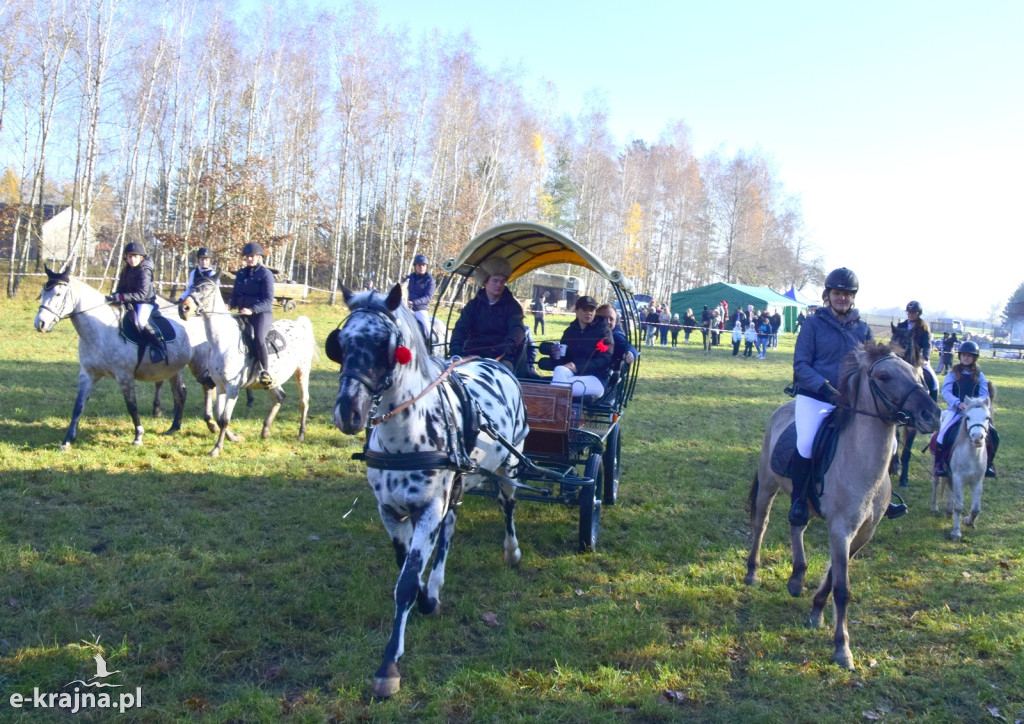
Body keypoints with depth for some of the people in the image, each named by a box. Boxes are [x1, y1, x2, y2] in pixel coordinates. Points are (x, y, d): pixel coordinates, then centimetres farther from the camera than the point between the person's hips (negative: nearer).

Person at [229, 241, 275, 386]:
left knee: (259, 338, -30)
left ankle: (265, 371, -23)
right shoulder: (241, 274, 14)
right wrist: (231, 304, -2)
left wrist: (252, 309, -24)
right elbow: (235, 294, 21)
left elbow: (268, 300, -11)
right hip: (243, 314, 7)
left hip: (262, 313, -7)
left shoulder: (266, 274, -5)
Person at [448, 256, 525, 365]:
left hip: (501, 356, -2)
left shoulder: (512, 306, 10)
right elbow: (461, 328, 3)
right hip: (473, 353, 2)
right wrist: (455, 347, -21)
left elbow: (518, 328, -8)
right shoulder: (474, 305, 15)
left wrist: (510, 343, -33)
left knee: (506, 366, -36)